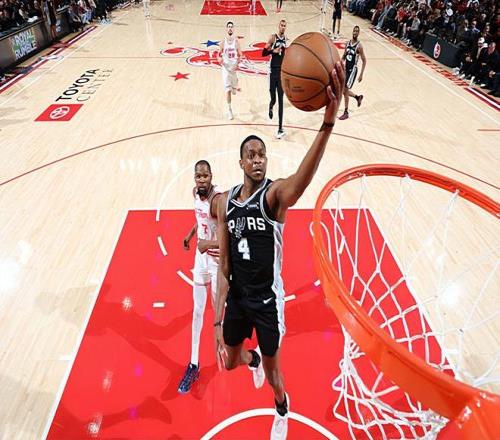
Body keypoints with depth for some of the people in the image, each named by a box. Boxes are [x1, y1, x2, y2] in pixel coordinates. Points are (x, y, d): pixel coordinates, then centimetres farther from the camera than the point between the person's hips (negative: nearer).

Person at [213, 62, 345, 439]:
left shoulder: (275, 193, -18)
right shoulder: (225, 201, -4)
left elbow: (302, 181, -45)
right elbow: (224, 264, -1)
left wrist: (328, 123, -63)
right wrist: (218, 319, -2)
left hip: (268, 299, -4)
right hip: (237, 297, 4)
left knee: (273, 372, 16)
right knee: (229, 361, 24)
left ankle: (283, 409, 54)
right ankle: (252, 359, 63)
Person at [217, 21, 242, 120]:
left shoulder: (236, 41, 0)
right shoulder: (223, 42, -1)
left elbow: (240, 55, 5)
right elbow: (219, 54, 5)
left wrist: (238, 63, -13)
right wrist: (219, 59, -18)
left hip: (234, 68, 1)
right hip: (226, 68, -1)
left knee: (234, 90, 11)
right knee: (228, 90, -10)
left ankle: (235, 87, 51)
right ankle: (229, 110, -3)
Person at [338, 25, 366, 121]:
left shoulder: (359, 46, -13)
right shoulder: (348, 43, 5)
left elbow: (364, 60, -10)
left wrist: (361, 74, -15)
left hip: (353, 70, -7)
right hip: (346, 69, 7)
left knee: (345, 90, -11)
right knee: (344, 90, 14)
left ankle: (346, 112, -2)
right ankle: (358, 97, 40)